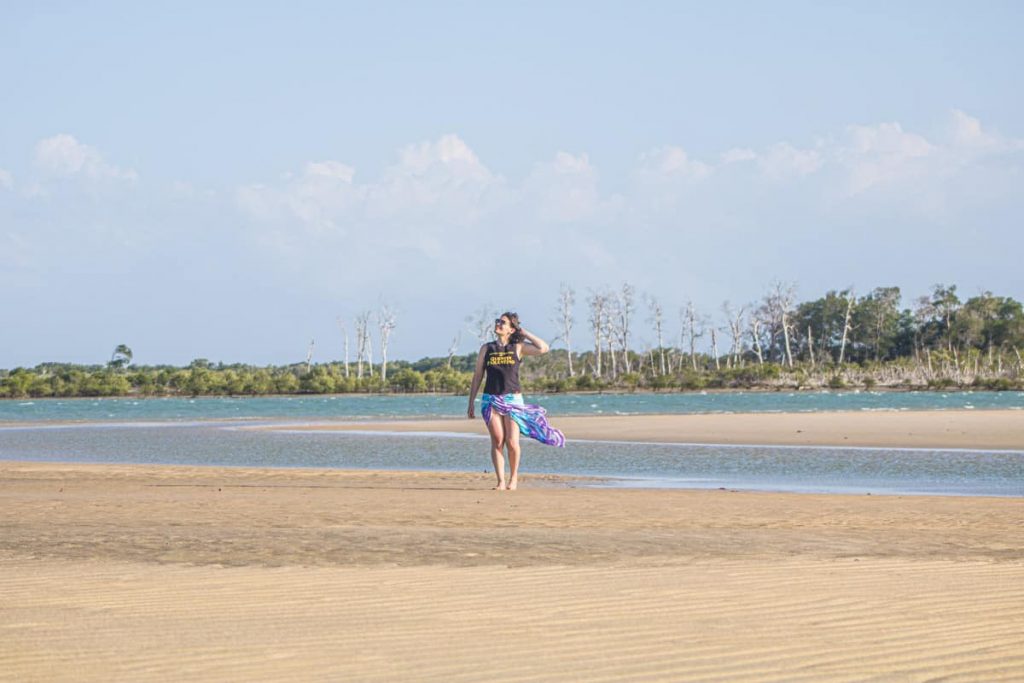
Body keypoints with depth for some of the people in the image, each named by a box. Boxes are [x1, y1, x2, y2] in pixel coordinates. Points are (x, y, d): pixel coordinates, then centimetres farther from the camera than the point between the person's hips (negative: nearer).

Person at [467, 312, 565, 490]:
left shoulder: (518, 347, 5)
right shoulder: (486, 349, 10)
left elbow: (543, 348, -8)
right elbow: (477, 376, 13)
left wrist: (524, 333, 1)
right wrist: (471, 403, 10)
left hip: (513, 400, -1)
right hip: (491, 400, 1)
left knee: (512, 443, -7)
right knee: (497, 442, -4)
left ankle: (513, 478, 13)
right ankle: (501, 482, -1)